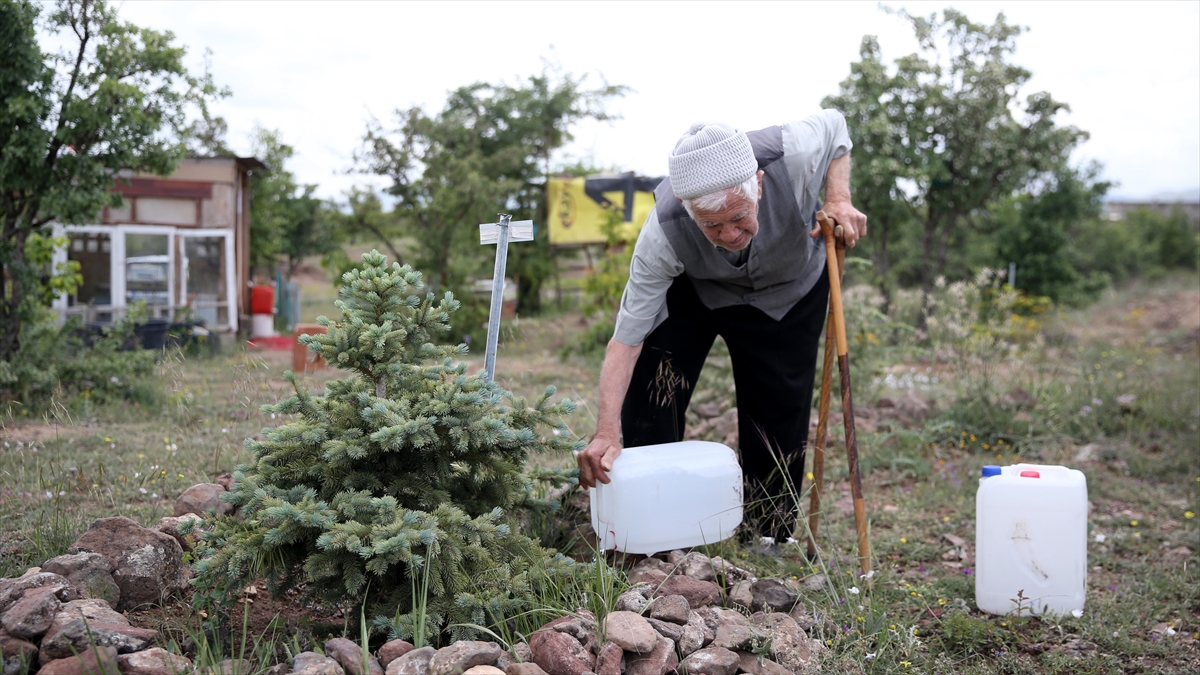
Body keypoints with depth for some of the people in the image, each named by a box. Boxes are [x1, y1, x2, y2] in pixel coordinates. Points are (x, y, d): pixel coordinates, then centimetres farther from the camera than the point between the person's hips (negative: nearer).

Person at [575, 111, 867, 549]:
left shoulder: (794, 154, -38)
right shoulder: (663, 233, -38)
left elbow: (834, 125, -11)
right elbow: (626, 338, -33)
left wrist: (838, 199, -27)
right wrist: (607, 432, -42)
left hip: (789, 293, 1)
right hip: (692, 289, -1)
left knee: (780, 415, -3)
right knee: (651, 392, -14)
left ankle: (769, 541, 16)